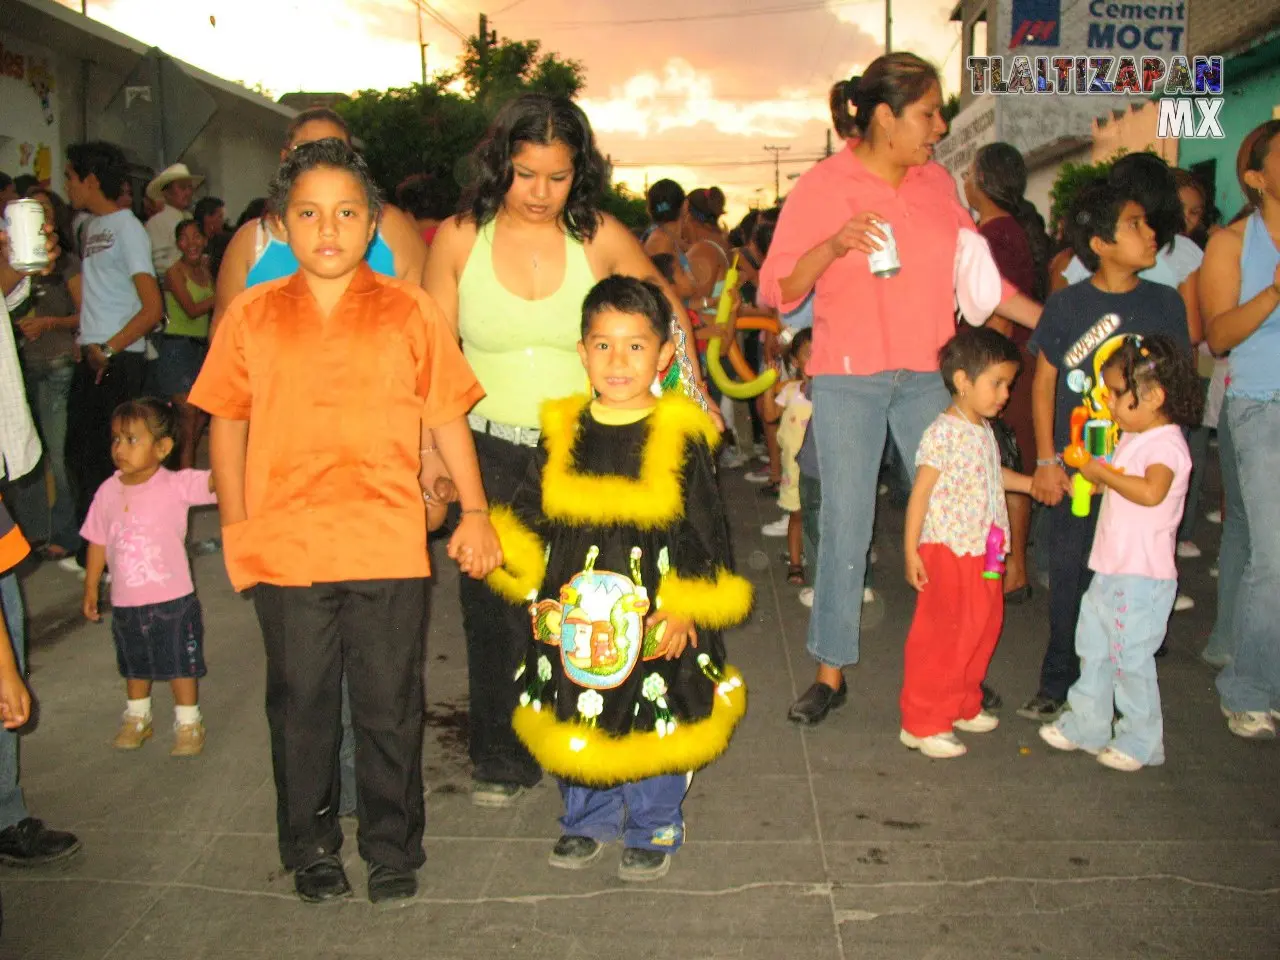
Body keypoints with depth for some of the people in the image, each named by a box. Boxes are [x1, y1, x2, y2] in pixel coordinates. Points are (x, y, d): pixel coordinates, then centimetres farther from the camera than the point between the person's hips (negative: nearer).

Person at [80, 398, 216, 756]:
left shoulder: (176, 485, -16)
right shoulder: (108, 492, -2)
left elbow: (214, 481, -32)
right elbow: (98, 543, 7)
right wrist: (90, 589, 12)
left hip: (173, 600, -4)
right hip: (125, 603, 4)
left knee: (181, 665, 9)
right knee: (134, 665, 22)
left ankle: (188, 723, 27)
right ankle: (137, 717, 43)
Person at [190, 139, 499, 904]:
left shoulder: (408, 311, 2)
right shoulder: (252, 316, 5)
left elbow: (447, 416, 4)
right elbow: (227, 423, 10)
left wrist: (474, 511, 1)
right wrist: (237, 525, 5)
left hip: (388, 546, -1)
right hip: (285, 548, 2)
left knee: (391, 708, 8)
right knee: (301, 705, 13)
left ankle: (394, 850, 28)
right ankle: (312, 850, 32)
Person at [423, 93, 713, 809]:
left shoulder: (600, 238, -3)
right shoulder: (459, 239, -2)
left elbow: (667, 311, 11)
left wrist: (692, 396, 5)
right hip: (490, 452, 1)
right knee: (493, 607, 7)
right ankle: (502, 759, 25)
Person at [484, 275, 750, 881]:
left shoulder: (681, 438, -7)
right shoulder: (563, 433, 2)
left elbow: (705, 531, -4)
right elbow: (528, 515, 10)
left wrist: (688, 609, -9)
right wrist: (495, 549, -9)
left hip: (655, 620, -3)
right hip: (572, 617, 3)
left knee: (654, 730, 10)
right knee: (578, 725, 16)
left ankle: (653, 831, 33)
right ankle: (588, 820, 39)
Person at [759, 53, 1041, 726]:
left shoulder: (938, 184, 10)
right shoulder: (822, 186, -3)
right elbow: (776, 290, -7)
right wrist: (832, 247, -23)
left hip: (927, 375, 4)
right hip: (847, 378, -4)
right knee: (844, 526, 0)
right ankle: (831, 672, 12)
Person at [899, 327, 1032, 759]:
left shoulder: (984, 431, 10)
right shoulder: (943, 433, -17)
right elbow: (921, 493, -18)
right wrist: (911, 551, -19)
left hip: (983, 551, 9)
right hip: (947, 550, -9)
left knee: (982, 627, 16)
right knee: (940, 636, -2)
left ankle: (962, 705, 33)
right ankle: (921, 723, 9)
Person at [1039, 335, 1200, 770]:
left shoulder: (1166, 445, -18)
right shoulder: (1132, 438, 11)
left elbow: (1150, 492, -37)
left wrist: (1103, 473, -26)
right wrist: (1089, 478, 3)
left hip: (1142, 577, -9)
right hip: (1110, 569, 9)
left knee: (1132, 659, 1)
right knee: (1094, 651, 17)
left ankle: (1140, 742, 16)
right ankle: (1086, 725, 30)